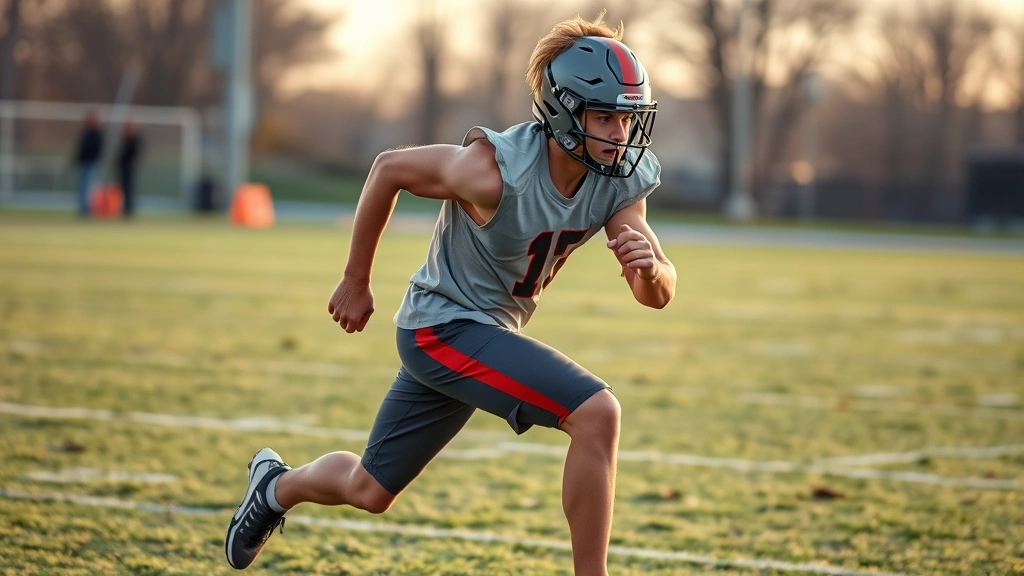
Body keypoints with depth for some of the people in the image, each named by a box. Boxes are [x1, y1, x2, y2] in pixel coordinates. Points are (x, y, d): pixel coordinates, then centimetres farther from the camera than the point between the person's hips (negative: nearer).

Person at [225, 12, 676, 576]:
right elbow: (389, 168, -15)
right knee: (597, 414, -26)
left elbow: (658, 295, -11)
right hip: (446, 325, -7)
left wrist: (649, 266, -36)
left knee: (369, 492, 21)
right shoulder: (498, 171, -28)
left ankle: (278, 486, 51)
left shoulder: (620, 182, -11)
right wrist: (355, 281, -5)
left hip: (488, 332, 7)